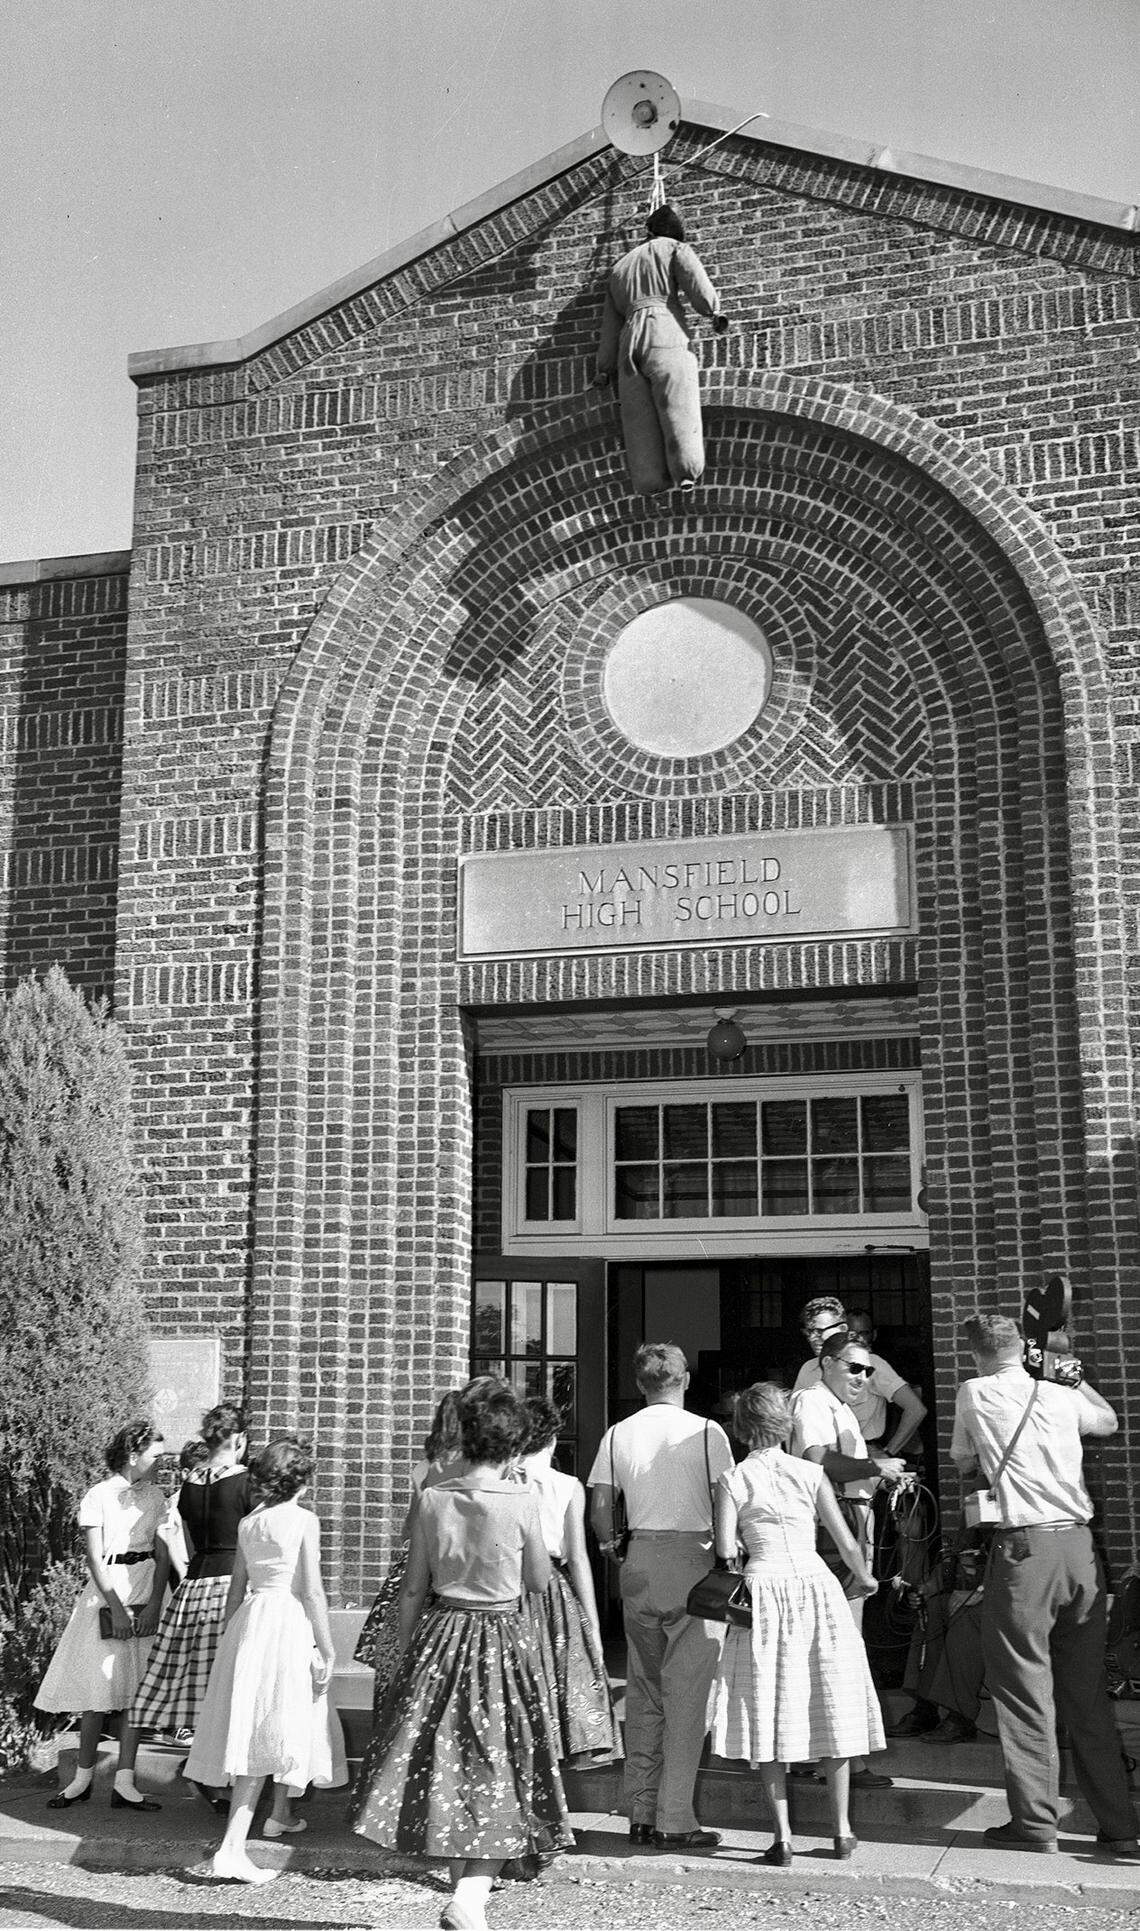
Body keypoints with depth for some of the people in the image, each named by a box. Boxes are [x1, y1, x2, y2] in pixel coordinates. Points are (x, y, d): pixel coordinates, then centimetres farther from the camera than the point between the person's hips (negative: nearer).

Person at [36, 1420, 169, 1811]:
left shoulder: (155, 1496, 8)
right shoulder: (98, 1497, -4)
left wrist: (154, 1604, -8)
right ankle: (83, 1776, 14)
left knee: (137, 1689, -1)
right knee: (98, 1688, -1)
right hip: (107, 1591, -3)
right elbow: (94, 1559, -8)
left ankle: (124, 1782, 2)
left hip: (147, 1591, 3)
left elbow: (163, 1554, 5)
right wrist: (117, 1608, -14)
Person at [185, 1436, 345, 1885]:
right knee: (275, 1728, -3)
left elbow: (236, 1587, 13)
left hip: (249, 1619, 7)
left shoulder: (248, 1522, 8)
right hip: (288, 1624, -7)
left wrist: (229, 1636, 23)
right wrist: (327, 1650, -6)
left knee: (250, 1726, 16)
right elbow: (312, 1591, -11)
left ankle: (280, 1814, 35)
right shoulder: (304, 1520, -9)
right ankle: (230, 1848, -4)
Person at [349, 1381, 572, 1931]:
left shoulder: (431, 1497, -5)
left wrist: (404, 1651, 12)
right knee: (496, 1768, 7)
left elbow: (413, 1588, 1)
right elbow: (539, 1581, 0)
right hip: (503, 1639, -2)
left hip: (439, 1635, 3)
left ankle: (465, 1884, 25)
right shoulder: (521, 1500, -12)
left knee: (444, 1761, 16)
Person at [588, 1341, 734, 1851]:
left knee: (642, 1689, 14)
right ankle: (674, 1821, 1)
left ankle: (640, 1813, 19)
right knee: (687, 1693, 1)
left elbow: (599, 1508, 3)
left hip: (639, 1562, 4)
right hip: (692, 1559, -4)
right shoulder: (706, 1432, -5)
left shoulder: (618, 1434, 4)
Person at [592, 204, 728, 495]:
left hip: (630, 341, 5)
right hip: (664, 332, -5)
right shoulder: (674, 248, 16)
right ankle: (686, 471, -24)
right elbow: (699, 288, -1)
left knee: (640, 417, -3)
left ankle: (649, 480, -13)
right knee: (678, 407, -13)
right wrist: (714, 311, 18)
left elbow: (610, 325, 31)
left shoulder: (620, 267, 32)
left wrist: (604, 369, 35)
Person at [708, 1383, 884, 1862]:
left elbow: (725, 1551, -6)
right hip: (817, 1586, 1)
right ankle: (841, 1830, 19)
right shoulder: (811, 1473, 2)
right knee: (831, 1709, 12)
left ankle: (782, 1836, 3)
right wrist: (864, 1578, 23)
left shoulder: (732, 1481, -1)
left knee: (768, 1715, 5)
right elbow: (846, 1543, 4)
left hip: (762, 1589, -1)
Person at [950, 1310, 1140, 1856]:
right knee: (1088, 1694, 11)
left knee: (1025, 1690, 3)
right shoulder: (1064, 1396, 11)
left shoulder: (975, 1393, 1)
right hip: (1080, 1545, 5)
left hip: (1025, 1548, -5)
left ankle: (1035, 1822, 6)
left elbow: (963, 1464, 16)